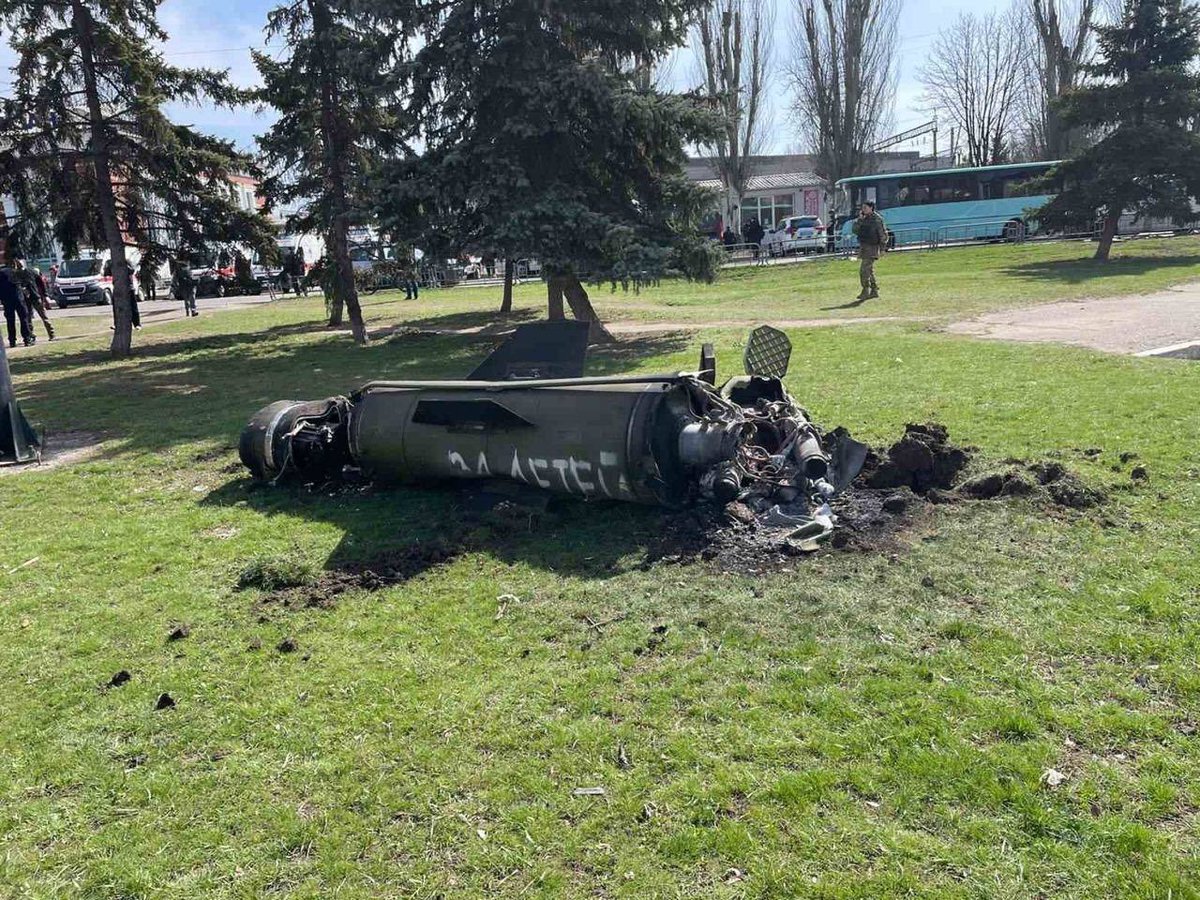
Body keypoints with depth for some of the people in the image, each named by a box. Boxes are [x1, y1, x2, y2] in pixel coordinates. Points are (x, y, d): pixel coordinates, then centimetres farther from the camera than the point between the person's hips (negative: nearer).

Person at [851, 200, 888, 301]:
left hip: (872, 248, -8)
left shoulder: (877, 219, -10)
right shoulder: (864, 219, 12)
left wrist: (882, 249, -12)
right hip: (863, 247, 8)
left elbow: (883, 234, -9)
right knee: (869, 270, 13)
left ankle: (866, 292, -10)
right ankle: (874, 291, 21)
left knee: (864, 270, -14)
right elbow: (855, 230, 5)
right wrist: (859, 219, -5)